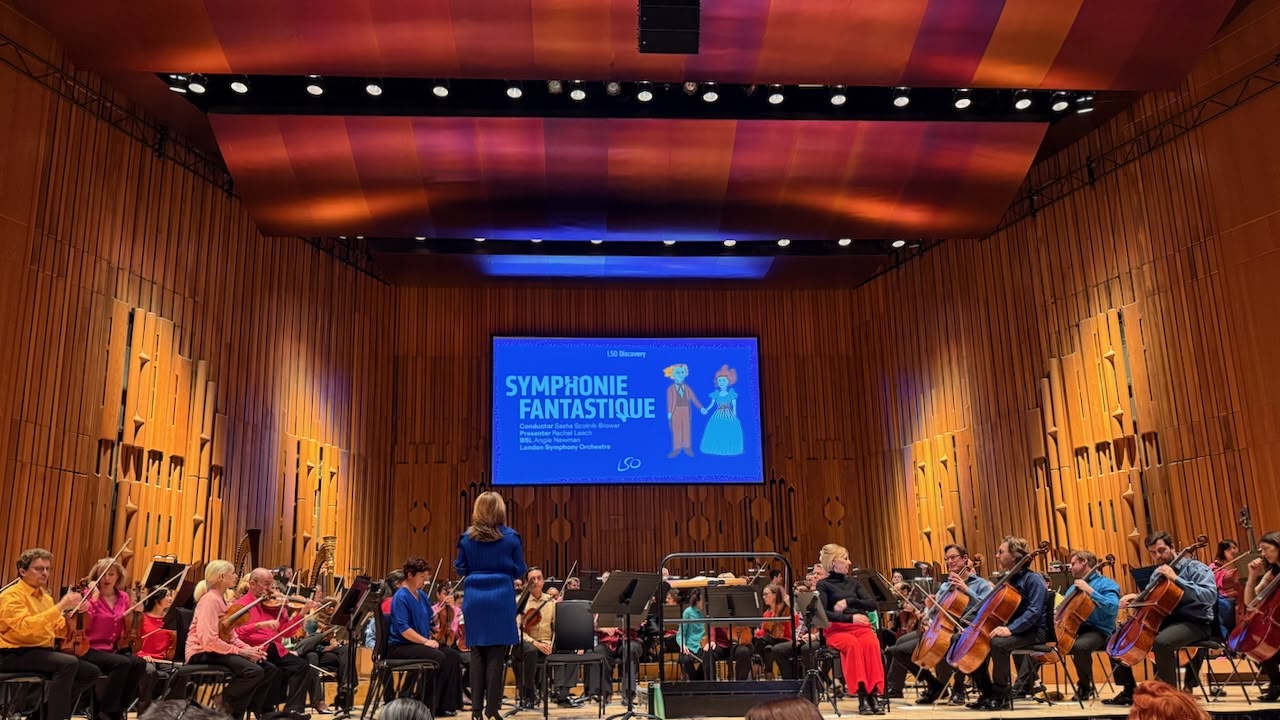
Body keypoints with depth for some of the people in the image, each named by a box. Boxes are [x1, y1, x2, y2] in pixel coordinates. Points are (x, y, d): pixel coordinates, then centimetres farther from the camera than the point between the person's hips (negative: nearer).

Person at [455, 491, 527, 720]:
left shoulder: (467, 537, 2)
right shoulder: (511, 537, -4)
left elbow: (460, 569, 7)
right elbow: (520, 571, 0)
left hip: (474, 598, 2)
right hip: (501, 597, -2)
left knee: (477, 652, 9)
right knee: (496, 653, 2)